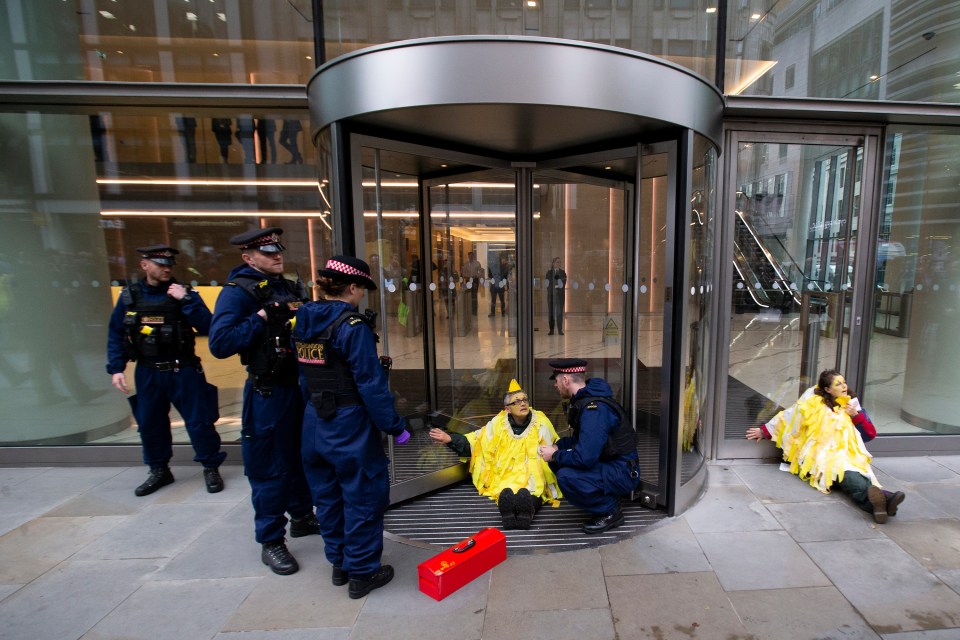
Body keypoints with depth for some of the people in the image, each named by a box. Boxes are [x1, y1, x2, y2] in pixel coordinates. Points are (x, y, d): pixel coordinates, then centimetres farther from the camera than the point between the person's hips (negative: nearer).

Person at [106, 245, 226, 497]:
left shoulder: (183, 293, -5)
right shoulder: (129, 296, 3)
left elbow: (206, 327, -15)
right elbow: (116, 335, 7)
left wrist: (186, 300, -22)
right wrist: (116, 369, 0)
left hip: (183, 371, -3)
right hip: (147, 373, 3)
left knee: (198, 421, 1)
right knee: (150, 425, 15)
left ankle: (211, 468, 17)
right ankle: (159, 470, 35)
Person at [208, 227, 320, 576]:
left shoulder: (292, 287, 9)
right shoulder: (238, 291, -11)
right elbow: (220, 344, -22)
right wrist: (264, 316, -24)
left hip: (302, 385, 7)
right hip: (268, 392, -7)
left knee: (302, 456, 20)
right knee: (270, 467, 5)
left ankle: (302, 516, 40)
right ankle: (270, 541, 24)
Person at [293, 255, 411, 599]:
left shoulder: (304, 321, 4)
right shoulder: (353, 325, -19)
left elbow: (305, 377, 11)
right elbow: (371, 384, -20)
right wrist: (395, 426, -13)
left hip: (315, 421, 8)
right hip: (350, 424, -8)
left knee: (327, 494, 21)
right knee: (363, 497, 9)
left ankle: (339, 564, 39)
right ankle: (362, 573, 24)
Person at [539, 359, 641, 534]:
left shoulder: (594, 409, -27)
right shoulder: (584, 400, 4)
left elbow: (585, 458, -31)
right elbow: (582, 439, 15)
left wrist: (555, 455, -14)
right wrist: (557, 447, 0)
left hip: (624, 472, -10)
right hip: (607, 462, 10)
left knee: (566, 477, -28)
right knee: (558, 462, 5)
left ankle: (610, 512, -4)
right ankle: (608, 498, 13)